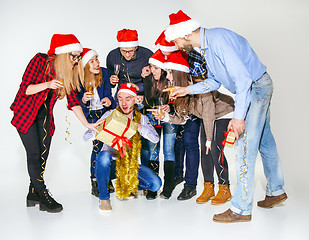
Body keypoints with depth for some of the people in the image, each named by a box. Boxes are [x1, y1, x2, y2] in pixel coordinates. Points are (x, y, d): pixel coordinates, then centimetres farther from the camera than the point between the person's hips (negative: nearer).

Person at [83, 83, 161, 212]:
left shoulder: (141, 118, 3)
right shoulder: (110, 115, -5)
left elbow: (155, 139, -14)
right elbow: (86, 137, -10)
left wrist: (137, 126, -29)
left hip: (130, 164, 2)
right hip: (110, 163, -2)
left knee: (156, 183, -16)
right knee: (104, 156, -37)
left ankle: (127, 187, 15)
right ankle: (104, 197, -15)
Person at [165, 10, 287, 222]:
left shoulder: (219, 40, -25)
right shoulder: (206, 46, 6)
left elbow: (243, 78, -29)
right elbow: (214, 81, 16)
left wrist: (239, 116, -28)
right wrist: (187, 90, 10)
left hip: (257, 87, -10)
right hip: (251, 88, 10)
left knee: (245, 147, -9)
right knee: (264, 142, 19)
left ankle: (241, 209, -2)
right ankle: (276, 191, 35)